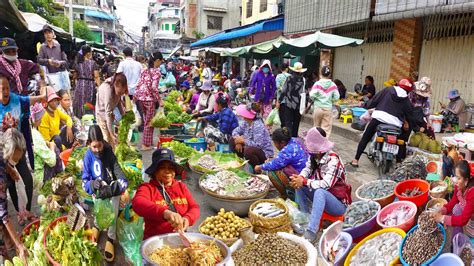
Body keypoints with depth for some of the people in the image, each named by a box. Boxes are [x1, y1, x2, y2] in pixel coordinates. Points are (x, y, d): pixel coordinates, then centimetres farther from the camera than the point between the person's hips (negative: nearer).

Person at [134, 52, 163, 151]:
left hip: (140, 97, 7)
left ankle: (148, 142, 27)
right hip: (150, 98, -7)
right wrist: (159, 100, -11)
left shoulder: (145, 70, 11)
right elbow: (154, 87, -16)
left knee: (146, 120, 18)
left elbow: (139, 84, 10)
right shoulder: (156, 72, -8)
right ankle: (146, 144, 8)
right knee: (149, 122, 3)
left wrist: (135, 97, 17)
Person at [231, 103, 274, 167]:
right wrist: (238, 141, -12)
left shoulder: (258, 126, -27)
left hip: (265, 153, -9)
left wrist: (243, 140, -24)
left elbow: (258, 145, -34)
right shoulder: (246, 123, -2)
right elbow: (236, 131, 9)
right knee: (232, 140, 3)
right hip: (253, 148, 9)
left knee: (248, 151, -39)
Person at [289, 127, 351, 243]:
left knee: (319, 192, -36)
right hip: (322, 198, 7)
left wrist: (304, 181, -32)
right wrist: (300, 178, -25)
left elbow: (326, 184, -34)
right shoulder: (314, 156, -6)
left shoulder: (333, 160, -26)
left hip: (338, 203, -7)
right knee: (298, 185, -8)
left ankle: (311, 232, -36)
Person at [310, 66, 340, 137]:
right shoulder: (333, 85, -3)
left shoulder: (317, 84, -8)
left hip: (318, 108, 0)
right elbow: (336, 97, -2)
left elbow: (312, 95, -14)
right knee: (326, 128, 2)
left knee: (317, 127, 17)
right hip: (328, 108, 0)